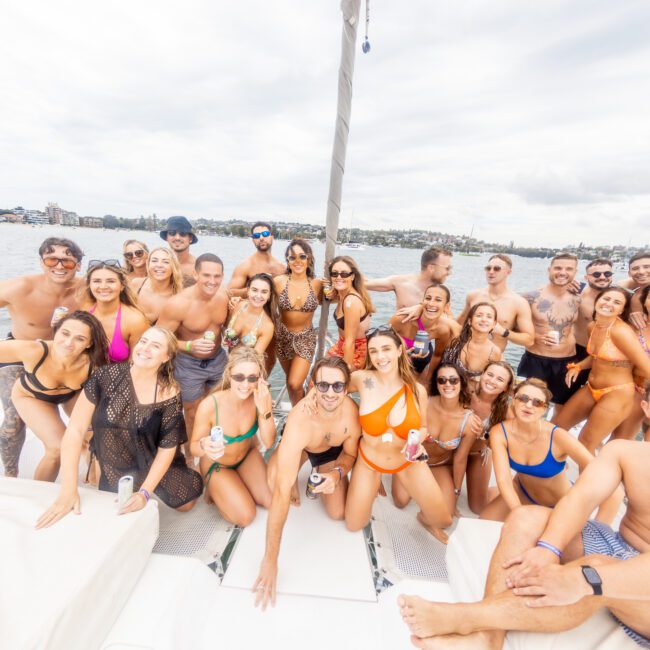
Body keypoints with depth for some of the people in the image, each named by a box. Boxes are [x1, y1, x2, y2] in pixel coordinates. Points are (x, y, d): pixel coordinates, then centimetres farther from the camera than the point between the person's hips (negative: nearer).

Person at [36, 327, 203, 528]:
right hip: (115, 467, 1)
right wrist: (68, 490, -22)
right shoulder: (106, 376, -21)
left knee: (185, 504, 9)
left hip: (154, 464, 0)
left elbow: (167, 448, -13)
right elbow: (75, 430, -19)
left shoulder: (169, 394, -21)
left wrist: (144, 493, -21)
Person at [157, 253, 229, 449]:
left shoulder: (224, 296, -12)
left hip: (218, 359, 5)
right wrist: (190, 346, -33)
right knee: (193, 414, 13)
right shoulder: (178, 304, -28)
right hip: (189, 365, -4)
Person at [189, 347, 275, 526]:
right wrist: (204, 446, -46)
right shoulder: (209, 405, -35)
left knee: (273, 502, -4)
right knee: (245, 516, -12)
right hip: (216, 465, -3)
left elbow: (269, 442, -22)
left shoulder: (261, 398, -26)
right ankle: (214, 491, 16)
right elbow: (193, 447, -21)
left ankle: (239, 487, 23)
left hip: (248, 456, 3)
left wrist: (264, 409, -40)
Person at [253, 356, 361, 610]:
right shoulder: (299, 423, -46)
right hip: (301, 446, -2)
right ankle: (297, 477, 8)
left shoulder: (353, 412, -35)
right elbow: (281, 492, -45)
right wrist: (270, 559, -43)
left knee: (338, 513, -6)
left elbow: (349, 453, -11)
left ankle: (319, 475, 23)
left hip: (332, 453, 2)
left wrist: (337, 473, -34)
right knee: (277, 480, -29)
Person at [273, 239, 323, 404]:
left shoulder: (317, 284, -10)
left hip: (306, 337, -1)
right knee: (290, 379, 17)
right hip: (283, 335, 1)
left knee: (295, 384, -8)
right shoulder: (279, 281, -12)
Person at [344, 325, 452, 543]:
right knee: (354, 526, 10)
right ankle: (376, 482, 37)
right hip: (369, 462, -1)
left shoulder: (417, 390, -17)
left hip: (407, 462, 1)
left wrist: (417, 442, -22)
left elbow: (422, 427, -2)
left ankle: (424, 518, 43)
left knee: (443, 521, 5)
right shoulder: (363, 379, -24)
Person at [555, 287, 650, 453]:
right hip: (590, 389, 8)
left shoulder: (621, 331, -23)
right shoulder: (592, 326, 1)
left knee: (585, 444, 3)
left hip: (617, 394, -8)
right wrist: (577, 367, 0)